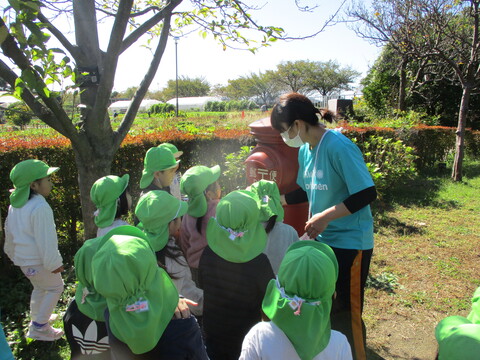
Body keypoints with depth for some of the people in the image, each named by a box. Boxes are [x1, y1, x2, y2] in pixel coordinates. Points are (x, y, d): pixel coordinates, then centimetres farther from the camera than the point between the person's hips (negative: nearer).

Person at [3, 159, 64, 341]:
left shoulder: (15, 205, 4)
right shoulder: (40, 207, -26)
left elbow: (10, 232, 16)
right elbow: (46, 240, -24)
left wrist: (13, 252, 29)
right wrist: (54, 263, -15)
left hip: (23, 258, 9)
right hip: (38, 261, -9)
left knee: (39, 287, 27)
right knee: (55, 287, 10)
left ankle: (37, 318, 41)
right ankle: (39, 327, 12)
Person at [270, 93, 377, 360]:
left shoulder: (339, 146, -21)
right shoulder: (305, 150, 3)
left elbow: (367, 193, -23)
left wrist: (326, 216, -25)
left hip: (350, 242, -8)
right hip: (322, 239, 8)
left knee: (347, 313, 6)